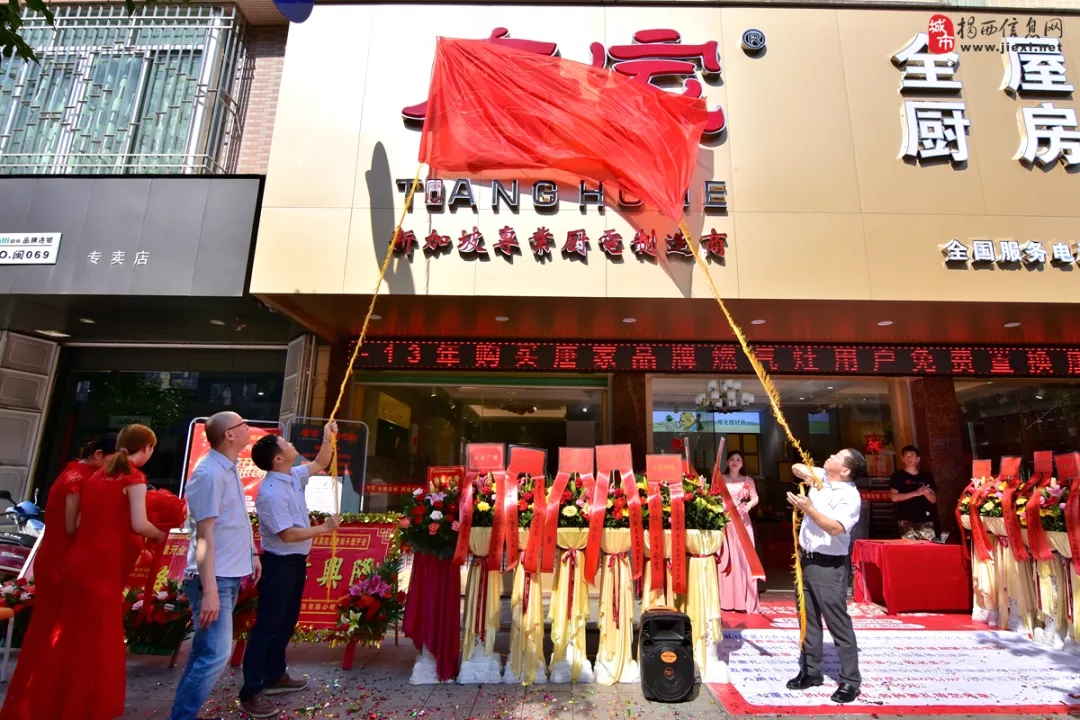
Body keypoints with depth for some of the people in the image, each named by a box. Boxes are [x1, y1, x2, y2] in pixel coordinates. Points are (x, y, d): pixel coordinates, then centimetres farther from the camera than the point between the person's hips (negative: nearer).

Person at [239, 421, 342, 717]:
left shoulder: (293, 477, 3)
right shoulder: (271, 493, -24)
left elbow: (319, 465, 20)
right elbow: (288, 534, -25)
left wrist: (327, 438, 8)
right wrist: (324, 528, -17)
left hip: (296, 561, 9)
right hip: (279, 564, -9)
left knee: (287, 622, 20)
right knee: (267, 626, 0)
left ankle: (275, 676, 35)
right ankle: (251, 693, 12)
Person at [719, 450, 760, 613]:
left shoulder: (748, 480, 12)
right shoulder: (721, 479, 9)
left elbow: (755, 498, 2)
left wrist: (749, 504, -18)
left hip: (742, 521, 1)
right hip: (725, 520, -1)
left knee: (744, 558, -2)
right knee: (727, 559, -1)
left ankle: (745, 601, 2)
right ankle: (727, 600, 4)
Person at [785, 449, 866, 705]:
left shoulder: (850, 496, -17)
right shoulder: (820, 477, 4)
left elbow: (835, 528, -28)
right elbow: (796, 468, 18)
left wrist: (808, 508, -33)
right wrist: (806, 472, -2)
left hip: (829, 566, -8)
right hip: (805, 559, 8)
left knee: (838, 623, 0)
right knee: (808, 618, 15)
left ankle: (850, 681, 12)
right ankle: (810, 671, 27)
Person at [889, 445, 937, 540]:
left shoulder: (927, 477, 16)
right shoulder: (898, 476, 4)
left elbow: (933, 499, 13)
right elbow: (894, 497, -7)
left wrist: (926, 493, -9)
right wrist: (915, 493, -14)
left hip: (926, 520, 4)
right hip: (907, 520, -3)